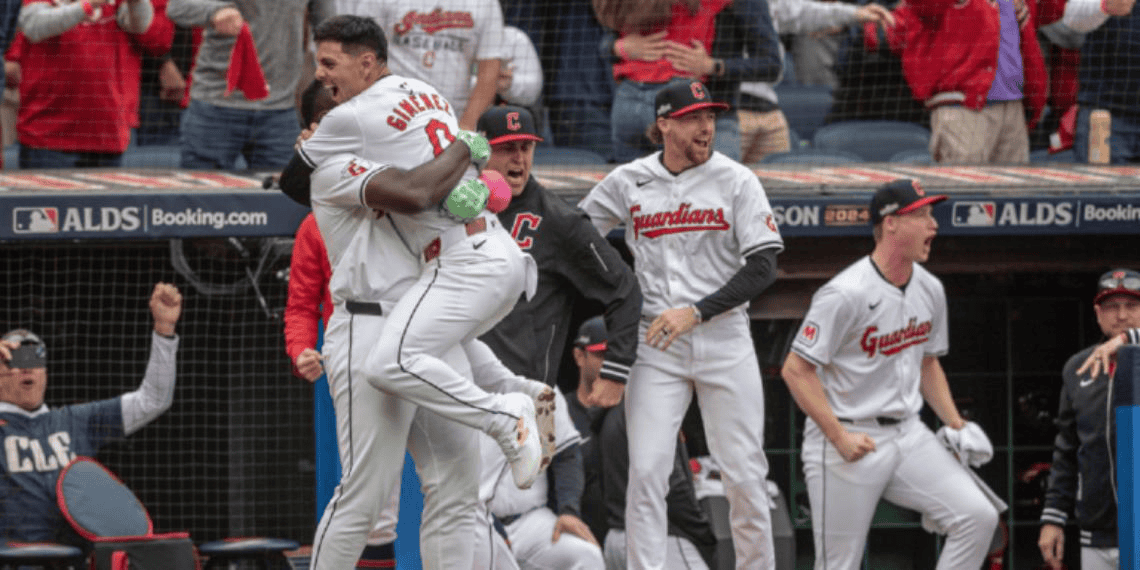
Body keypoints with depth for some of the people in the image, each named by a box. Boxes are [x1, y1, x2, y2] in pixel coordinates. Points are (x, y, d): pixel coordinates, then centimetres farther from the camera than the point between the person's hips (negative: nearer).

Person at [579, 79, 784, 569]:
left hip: (723, 335, -1)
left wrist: (695, 311, -16)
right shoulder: (628, 182, 5)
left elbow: (762, 268, -8)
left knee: (744, 474, -1)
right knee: (646, 471, -8)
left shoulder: (736, 181, -1)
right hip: (656, 345, 1)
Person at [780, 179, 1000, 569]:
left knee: (978, 517, -11)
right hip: (847, 441, -7)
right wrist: (840, 437, -22)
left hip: (909, 435, 7)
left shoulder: (930, 291, 8)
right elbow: (796, 369, -16)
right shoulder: (846, 294, -17)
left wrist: (956, 426, 9)